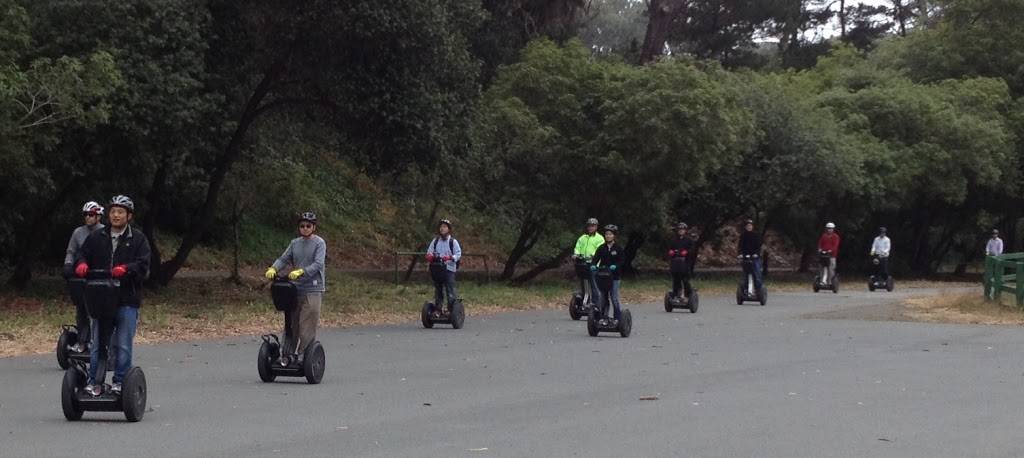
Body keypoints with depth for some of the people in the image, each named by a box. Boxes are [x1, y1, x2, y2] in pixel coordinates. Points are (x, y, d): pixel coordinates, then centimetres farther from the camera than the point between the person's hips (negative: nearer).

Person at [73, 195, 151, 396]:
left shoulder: (138, 239, 3)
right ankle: (94, 381, 11)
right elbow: (84, 255, 12)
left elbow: (143, 266, -6)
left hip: (127, 301, -3)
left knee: (123, 345, -1)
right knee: (98, 343, 4)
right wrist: (81, 265, -12)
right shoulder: (96, 237, 12)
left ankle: (120, 382, 7)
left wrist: (126, 269, -25)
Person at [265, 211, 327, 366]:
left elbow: (318, 264, -14)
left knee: (307, 326, -8)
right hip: (295, 288, 5)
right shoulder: (295, 243, 13)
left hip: (313, 289, -5)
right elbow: (284, 259, 8)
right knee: (291, 323, 7)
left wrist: (301, 271, -27)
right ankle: (286, 355, 12)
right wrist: (273, 268, -13)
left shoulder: (319, 243, -3)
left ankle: (303, 356, -4)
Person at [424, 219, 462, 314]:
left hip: (449, 268, -4)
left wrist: (450, 258, -21)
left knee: (450, 290, -9)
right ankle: (438, 309, 14)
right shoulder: (435, 241, 13)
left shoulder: (453, 241, 2)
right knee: (438, 289, 8)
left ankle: (453, 309, -6)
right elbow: (429, 252, 11)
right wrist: (429, 256, -12)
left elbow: (458, 254, -2)